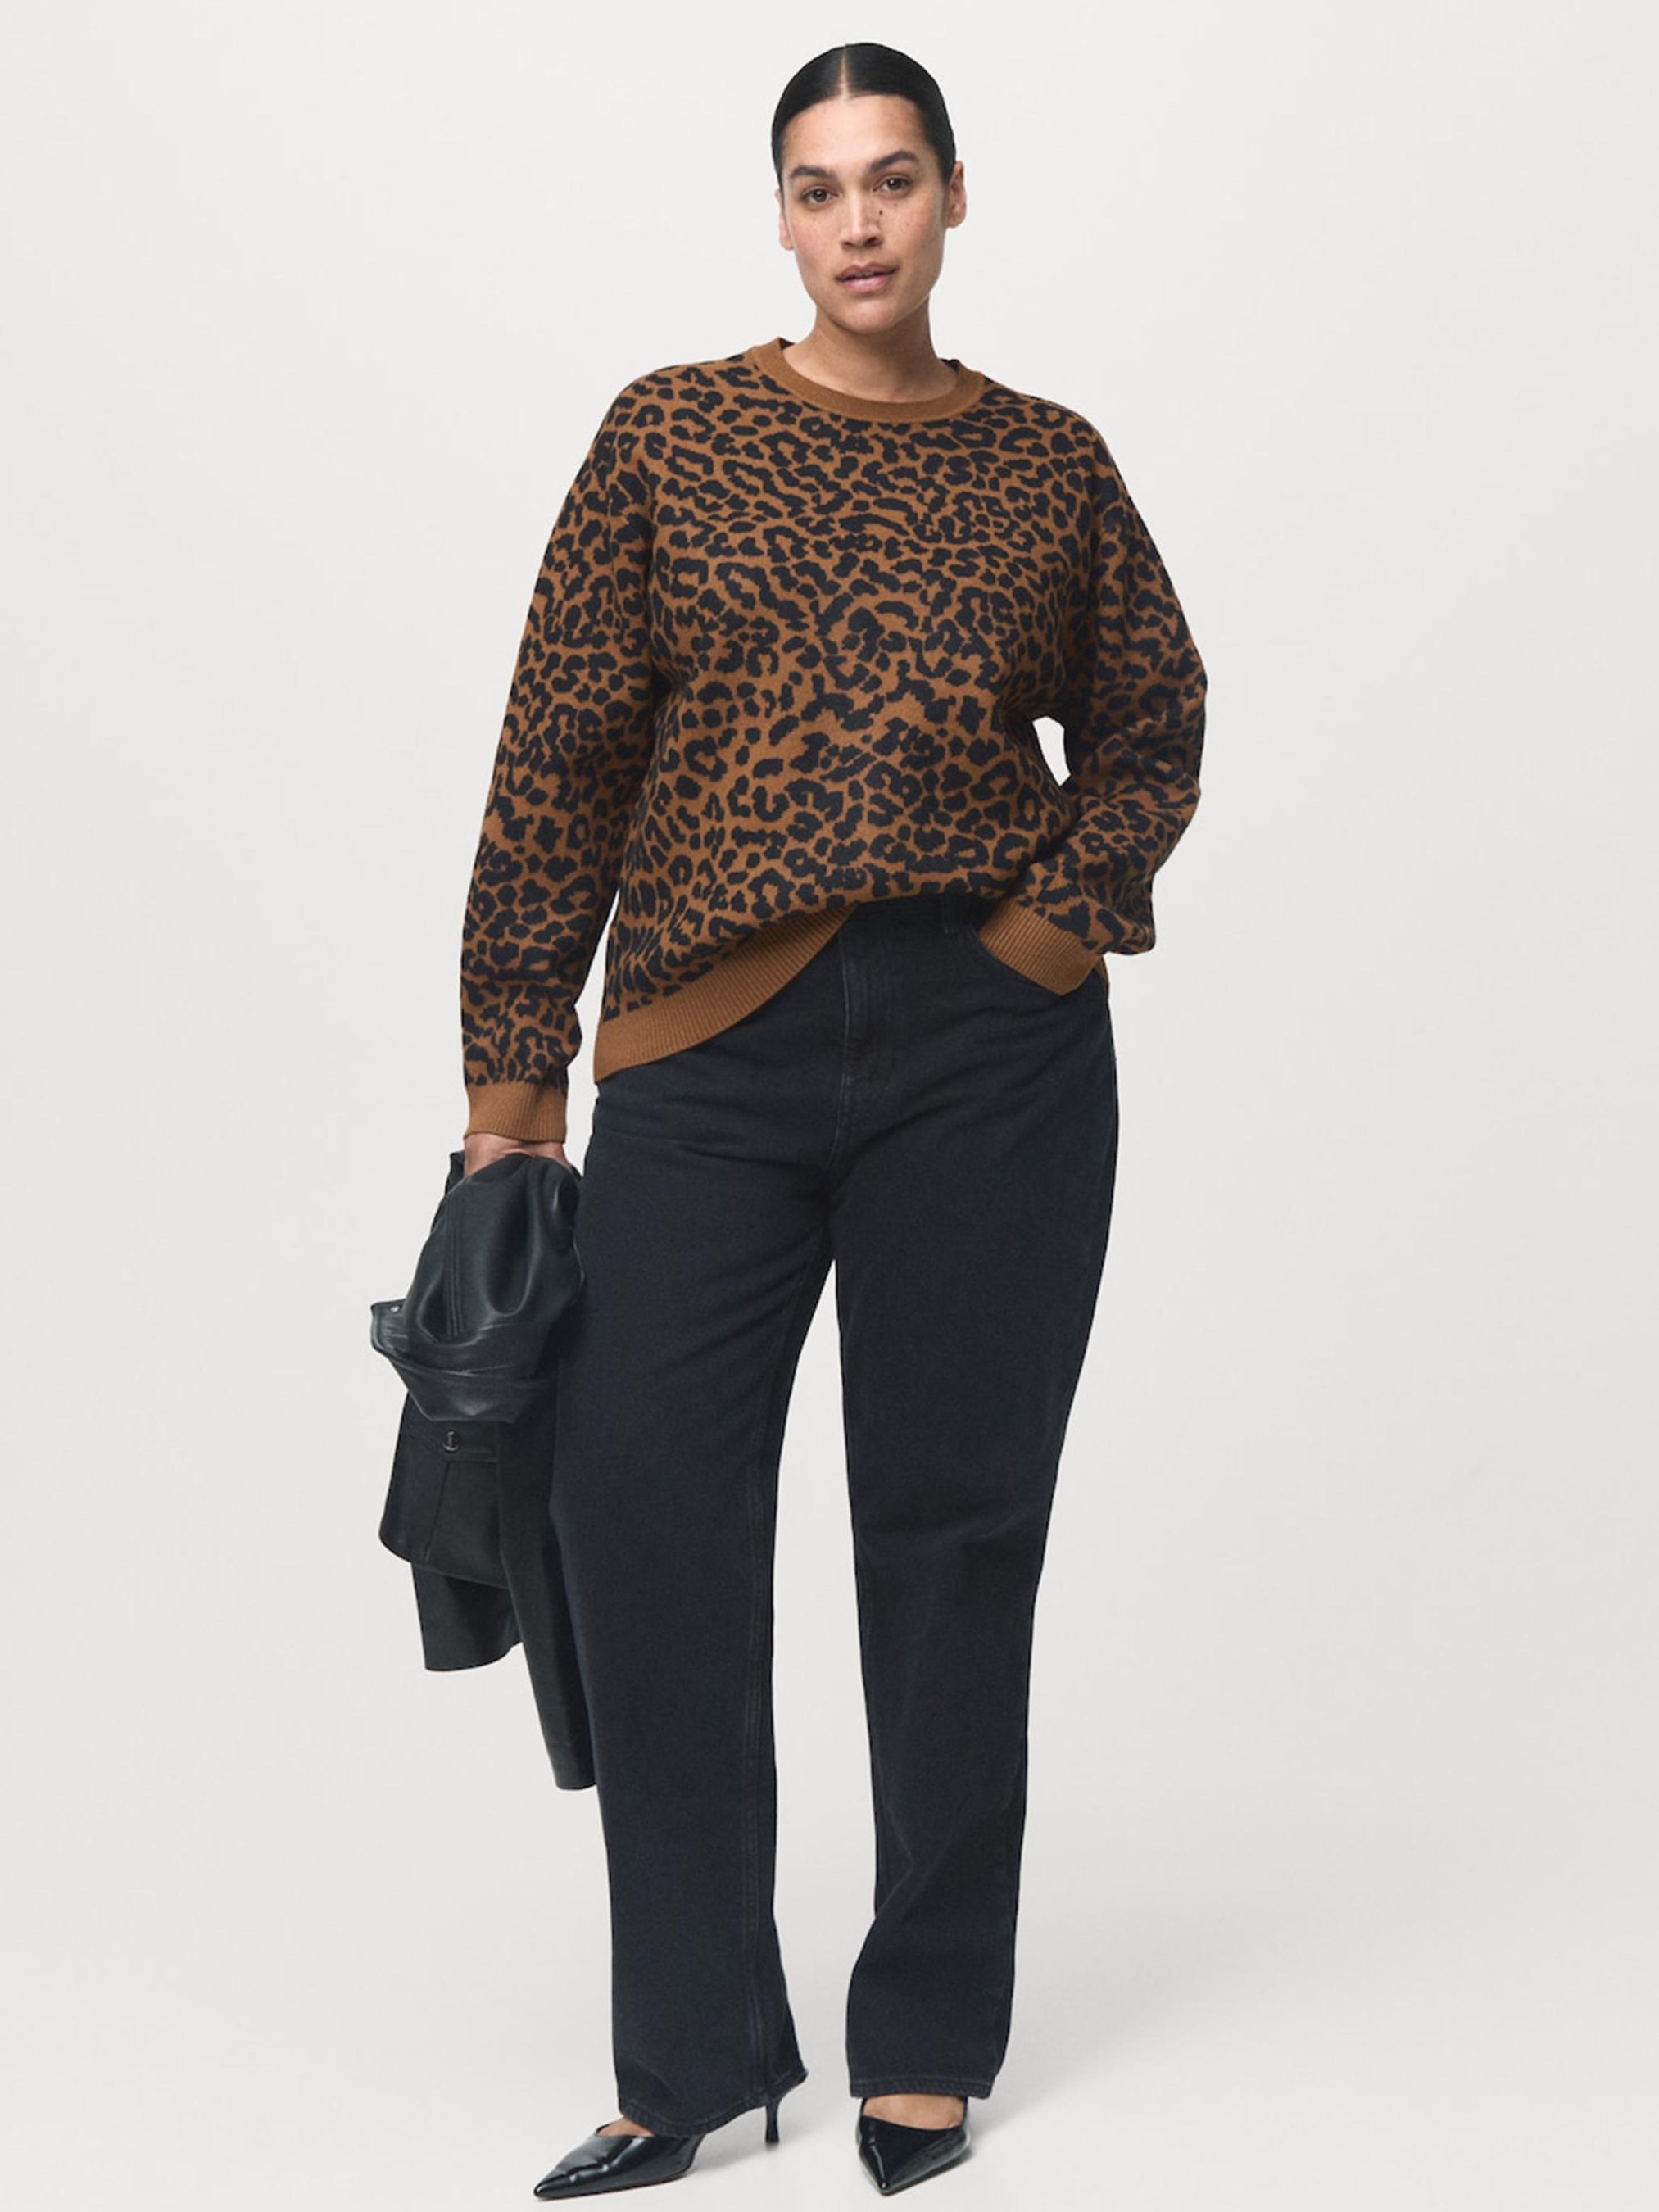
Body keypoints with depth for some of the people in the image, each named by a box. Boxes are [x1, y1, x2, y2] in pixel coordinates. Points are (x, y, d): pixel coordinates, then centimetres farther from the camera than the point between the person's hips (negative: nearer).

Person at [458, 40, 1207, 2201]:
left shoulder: (1050, 462, 8)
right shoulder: (668, 436, 5)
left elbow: (1155, 730, 17)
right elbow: (560, 755, 3)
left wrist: (1065, 906, -1)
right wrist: (515, 1064, -1)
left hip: (996, 1045, 0)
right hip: (710, 1045, 0)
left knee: (953, 1520, 5)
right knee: (640, 1497, -6)